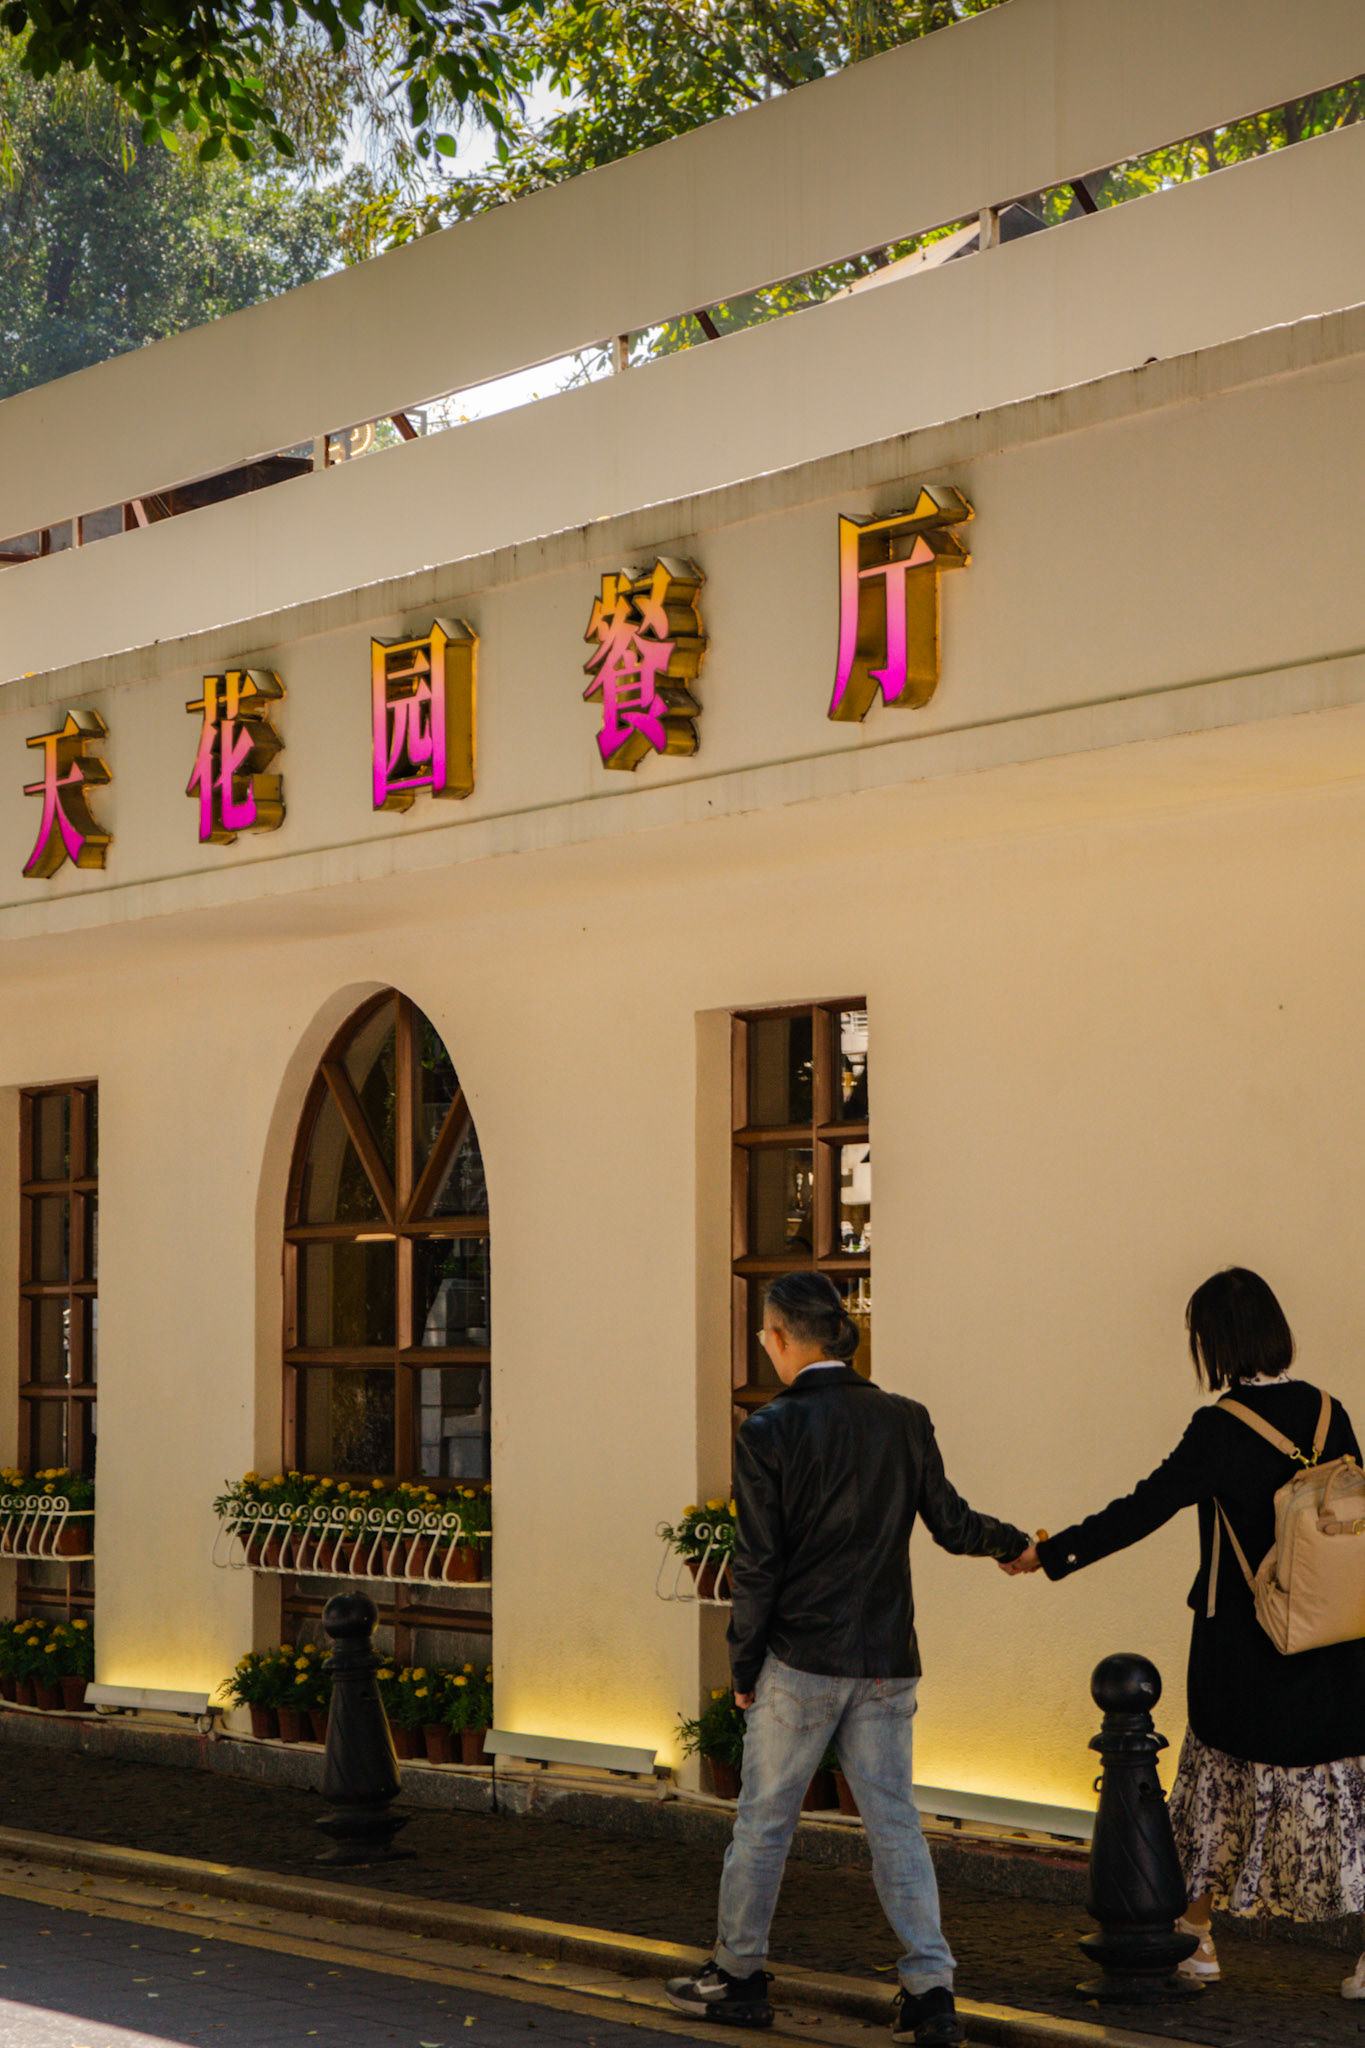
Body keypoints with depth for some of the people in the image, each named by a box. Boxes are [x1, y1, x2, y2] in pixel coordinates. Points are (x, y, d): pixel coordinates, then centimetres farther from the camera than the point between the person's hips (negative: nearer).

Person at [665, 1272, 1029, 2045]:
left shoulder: (769, 1431, -10)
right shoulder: (906, 1421, 1)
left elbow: (758, 1565, -10)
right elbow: (951, 1524, 7)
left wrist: (744, 1667, 0)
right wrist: (1017, 1542, 27)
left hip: (800, 1661, -4)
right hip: (888, 1663, 4)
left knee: (764, 1821, 10)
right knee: (896, 1823, 7)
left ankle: (740, 1974, 20)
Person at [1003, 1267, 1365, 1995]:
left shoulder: (1222, 1429, -15)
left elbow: (1142, 1509, -13)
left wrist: (1050, 1554, -4)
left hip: (1244, 1642, -4)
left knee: (1219, 1780, 13)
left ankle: (1197, 1940, 24)